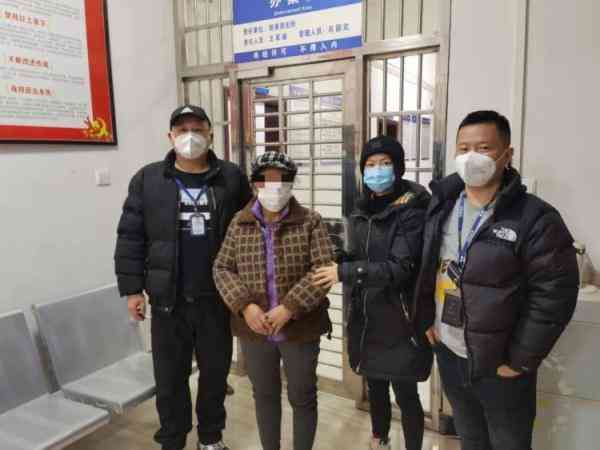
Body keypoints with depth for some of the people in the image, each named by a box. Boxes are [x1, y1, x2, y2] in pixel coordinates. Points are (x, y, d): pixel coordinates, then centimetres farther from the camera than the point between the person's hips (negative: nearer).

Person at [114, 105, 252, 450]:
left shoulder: (232, 178, -1)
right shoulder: (148, 180, -1)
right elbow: (131, 237, 1)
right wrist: (131, 288, -2)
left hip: (217, 297, 1)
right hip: (168, 298, 0)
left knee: (216, 371, 15)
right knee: (170, 376, 13)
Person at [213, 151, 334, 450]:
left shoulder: (310, 222, -8)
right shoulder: (239, 224, 1)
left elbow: (324, 268, -14)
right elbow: (222, 268, 1)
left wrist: (289, 307, -22)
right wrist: (244, 305, -15)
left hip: (300, 329, -2)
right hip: (254, 330, 3)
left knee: (302, 398, 14)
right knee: (264, 396, 21)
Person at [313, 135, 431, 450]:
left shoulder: (411, 211, -14)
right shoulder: (362, 209, 6)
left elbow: (400, 268, -23)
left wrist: (344, 272, -26)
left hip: (397, 319, -6)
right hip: (365, 316, 6)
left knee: (405, 394, 6)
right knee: (375, 385, 23)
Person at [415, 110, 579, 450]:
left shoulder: (536, 218, -17)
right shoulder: (442, 206, 0)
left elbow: (554, 295, -17)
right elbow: (424, 268, 9)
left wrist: (520, 361, -15)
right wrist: (426, 318, 5)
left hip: (500, 365, -4)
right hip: (447, 353, 5)